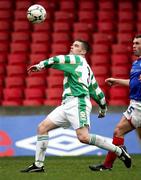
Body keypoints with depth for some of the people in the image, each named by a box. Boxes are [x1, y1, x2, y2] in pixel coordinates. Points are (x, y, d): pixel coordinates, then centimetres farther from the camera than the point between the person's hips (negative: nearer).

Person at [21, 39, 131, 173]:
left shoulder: (78, 59, 1)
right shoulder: (87, 68, 27)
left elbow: (56, 60, -9)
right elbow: (96, 91, 28)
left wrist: (39, 66, 3)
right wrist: (103, 108, 33)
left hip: (77, 102, -10)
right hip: (67, 105, 10)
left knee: (83, 137, -23)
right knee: (42, 127, 2)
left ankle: (118, 151, -11)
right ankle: (38, 165, 1)